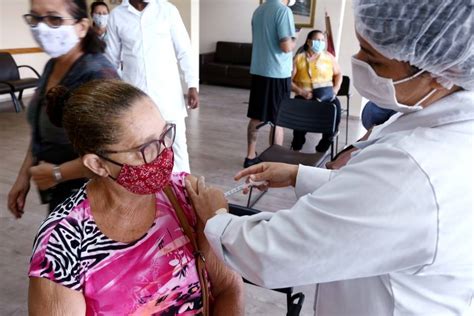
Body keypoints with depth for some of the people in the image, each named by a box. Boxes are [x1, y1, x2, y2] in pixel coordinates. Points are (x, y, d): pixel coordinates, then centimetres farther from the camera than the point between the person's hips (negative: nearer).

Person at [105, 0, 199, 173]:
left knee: (177, 142, 5)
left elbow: (185, 51, 2)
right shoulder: (116, 16, 3)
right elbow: (112, 58, 9)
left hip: (168, 91, -1)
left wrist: (192, 85, -5)